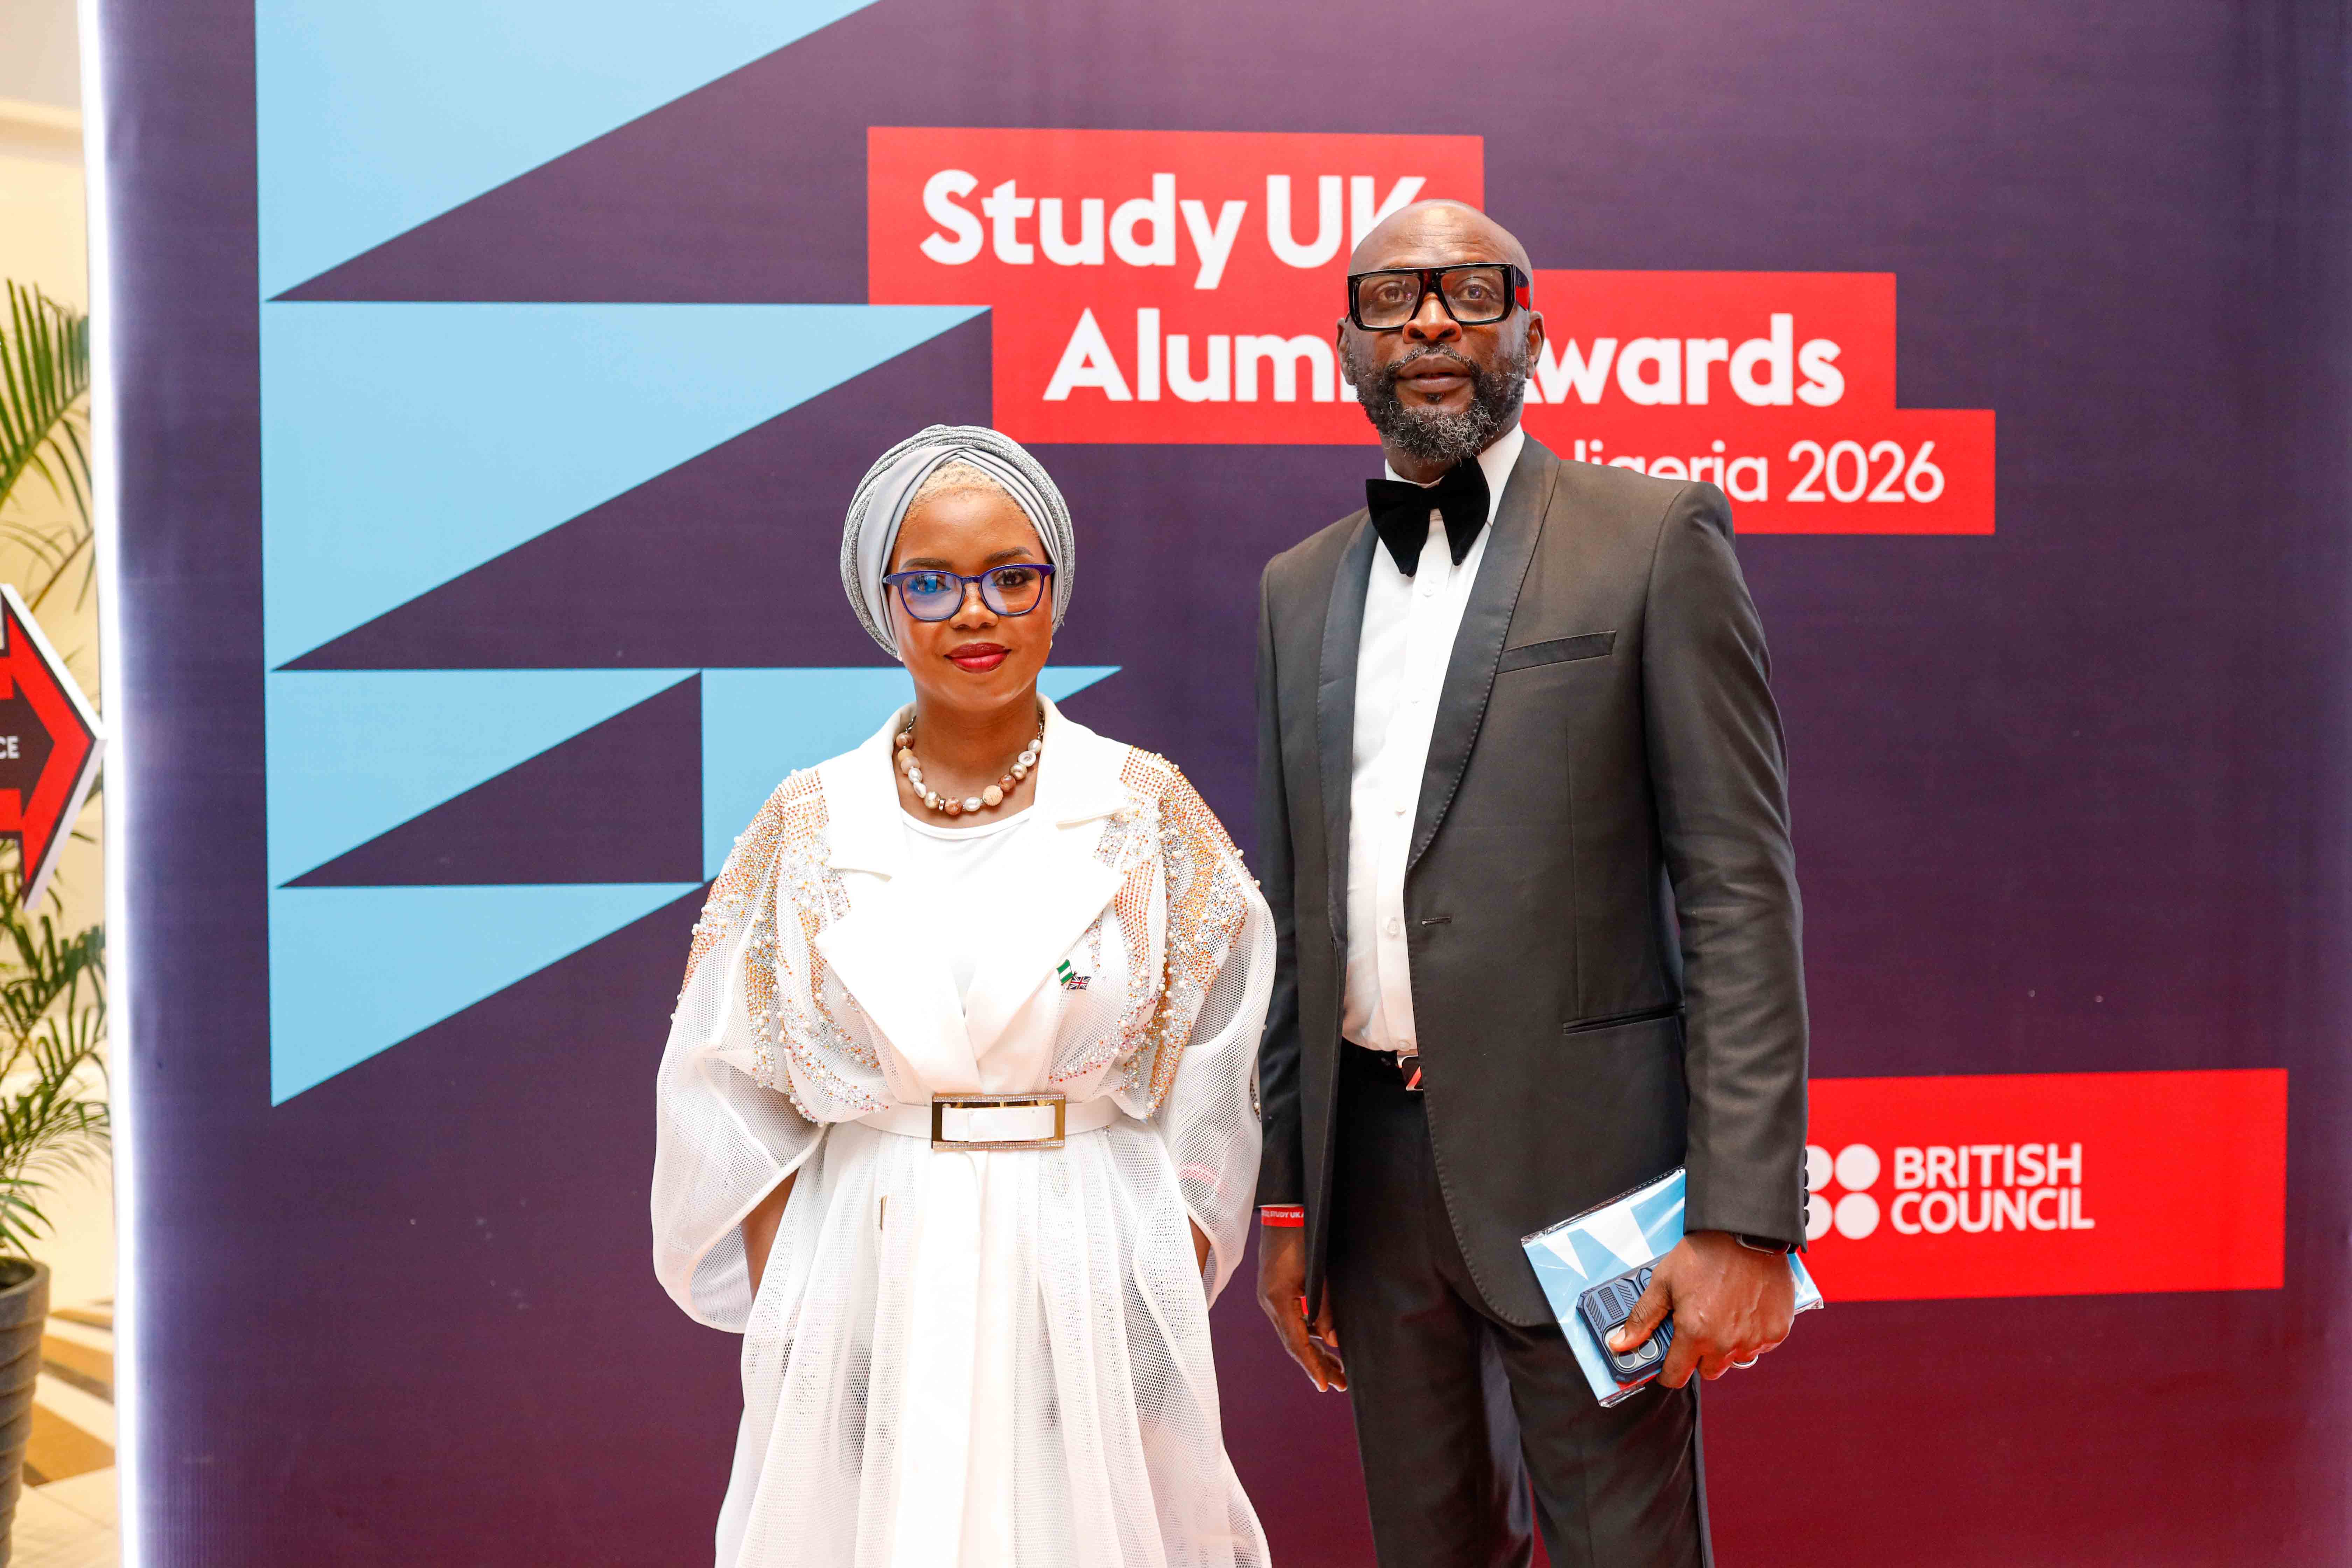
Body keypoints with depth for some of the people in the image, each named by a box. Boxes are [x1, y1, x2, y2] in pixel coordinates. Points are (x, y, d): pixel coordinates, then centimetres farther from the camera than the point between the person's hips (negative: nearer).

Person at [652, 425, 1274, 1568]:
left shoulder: (1145, 811, -1)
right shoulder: (809, 826, 1)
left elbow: (1212, 1092, 1)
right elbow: (733, 1101, 4)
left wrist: (1163, 1295, -6)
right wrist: (790, 1310, -3)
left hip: (1094, 1292, 0)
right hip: (864, 1290, 1)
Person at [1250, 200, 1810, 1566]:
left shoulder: (1655, 538, -3)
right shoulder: (1299, 587, 13)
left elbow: (1741, 887, -9)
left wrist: (1744, 1215, -15)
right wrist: (1283, 1197, 12)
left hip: (1578, 1163, -5)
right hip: (1372, 1167, 5)